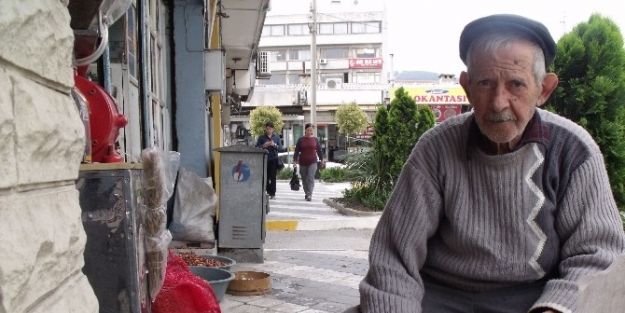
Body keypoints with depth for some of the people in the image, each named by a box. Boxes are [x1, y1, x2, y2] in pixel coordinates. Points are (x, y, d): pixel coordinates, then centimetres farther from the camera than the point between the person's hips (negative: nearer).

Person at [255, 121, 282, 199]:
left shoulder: (277, 137, 8)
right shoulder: (261, 137, 6)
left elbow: (280, 147, 3)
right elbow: (256, 147, 2)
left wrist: (274, 145, -16)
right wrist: (263, 146, -16)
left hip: (273, 159, -1)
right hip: (264, 159, 1)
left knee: (273, 177, -6)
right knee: (266, 176, 3)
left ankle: (272, 193, -5)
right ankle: (268, 191, 16)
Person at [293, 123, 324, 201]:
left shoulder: (315, 139, 4)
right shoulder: (301, 139, 2)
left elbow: (319, 150, 11)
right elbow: (297, 151, 1)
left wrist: (321, 160, 13)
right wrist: (295, 160, -5)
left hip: (313, 162, -1)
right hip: (302, 162, 1)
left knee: (311, 178, -14)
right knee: (304, 179, 10)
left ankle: (309, 195, -19)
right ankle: (306, 193, 26)